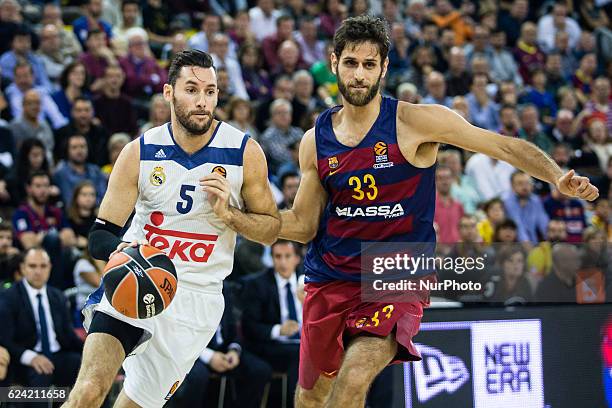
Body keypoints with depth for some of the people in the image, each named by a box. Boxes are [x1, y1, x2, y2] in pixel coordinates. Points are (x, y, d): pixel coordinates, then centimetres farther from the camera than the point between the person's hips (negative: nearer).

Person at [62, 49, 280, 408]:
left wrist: (227, 213, -15)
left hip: (196, 294, 1)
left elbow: (271, 230, 5)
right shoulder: (140, 153, -4)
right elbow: (100, 236, -3)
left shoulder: (245, 153, -4)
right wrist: (118, 251, -27)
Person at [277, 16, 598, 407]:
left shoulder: (416, 122, -11)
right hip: (330, 277, 4)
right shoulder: (315, 142, 1)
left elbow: (507, 146, -9)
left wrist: (558, 177, -25)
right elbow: (304, 225, 8)